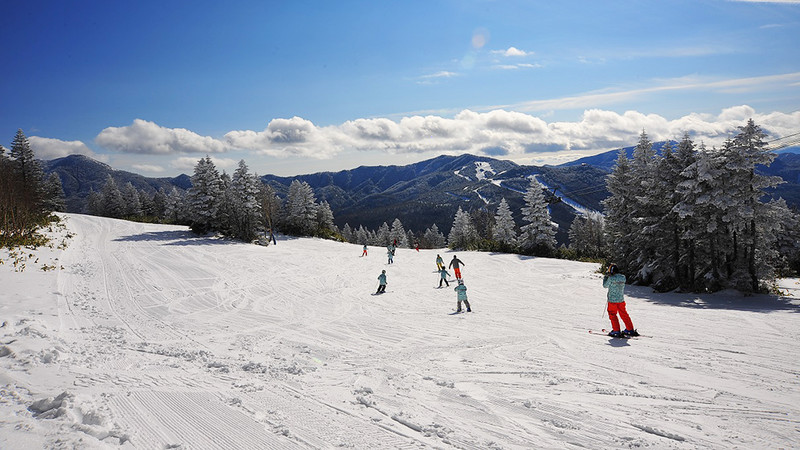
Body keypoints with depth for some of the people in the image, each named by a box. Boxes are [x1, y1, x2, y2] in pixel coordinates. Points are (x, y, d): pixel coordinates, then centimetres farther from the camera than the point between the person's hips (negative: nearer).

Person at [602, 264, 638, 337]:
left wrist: (605, 278, 12)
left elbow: (605, 285, -3)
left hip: (612, 300, -5)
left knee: (612, 315, 7)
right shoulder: (623, 277, -2)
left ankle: (616, 331, 5)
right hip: (621, 299, 5)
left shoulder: (611, 278, -18)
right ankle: (630, 330, 26)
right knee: (624, 314, 18)